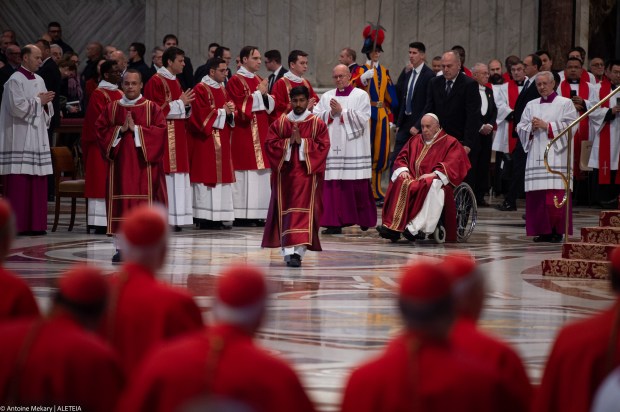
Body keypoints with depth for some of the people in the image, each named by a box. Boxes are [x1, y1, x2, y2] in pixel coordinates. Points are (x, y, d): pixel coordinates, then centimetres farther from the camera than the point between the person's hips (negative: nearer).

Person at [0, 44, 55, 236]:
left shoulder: (39, 81, 16)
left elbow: (46, 110, 21)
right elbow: (17, 107, -17)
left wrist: (46, 103, -1)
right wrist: (38, 101, -8)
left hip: (37, 138, 8)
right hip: (19, 140, -7)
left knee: (38, 182, 4)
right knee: (19, 183, -8)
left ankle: (35, 224, 7)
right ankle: (16, 225, -6)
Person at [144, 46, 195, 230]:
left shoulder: (175, 81, 17)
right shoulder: (156, 82, -11)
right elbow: (157, 109, -17)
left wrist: (184, 103, 5)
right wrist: (180, 103, -13)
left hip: (177, 136, 9)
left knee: (177, 177, 7)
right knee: (165, 175, -10)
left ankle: (173, 218, 10)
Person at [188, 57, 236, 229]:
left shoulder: (222, 89, 17)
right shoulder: (200, 89, -9)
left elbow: (230, 108, 19)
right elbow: (202, 114, -17)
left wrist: (230, 112, -3)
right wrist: (222, 112, -12)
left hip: (222, 139, 9)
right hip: (206, 140, -9)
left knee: (221, 175, 6)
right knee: (207, 175, -9)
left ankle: (218, 218, 7)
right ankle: (205, 219, -7)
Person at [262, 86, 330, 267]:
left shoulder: (317, 124, 3)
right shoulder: (280, 123, 8)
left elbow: (323, 147, -6)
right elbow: (269, 144, 1)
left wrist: (302, 142, -14)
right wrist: (289, 142, -12)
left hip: (307, 174, -2)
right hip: (285, 173, 2)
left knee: (303, 210, -10)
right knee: (285, 211, -1)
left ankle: (298, 251, -13)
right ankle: (287, 251, 2)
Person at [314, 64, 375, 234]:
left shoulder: (361, 95, 5)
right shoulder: (326, 97, 16)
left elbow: (362, 118, -7)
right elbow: (316, 117, 7)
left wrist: (341, 111, -10)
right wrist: (331, 113, -8)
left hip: (354, 149, -3)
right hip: (332, 148, 3)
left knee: (357, 187, -3)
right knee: (333, 185, -4)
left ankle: (363, 221, 13)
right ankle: (335, 223, -4)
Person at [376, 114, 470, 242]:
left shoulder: (450, 143, 8)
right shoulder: (415, 140, 23)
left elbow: (452, 165, -7)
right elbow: (401, 158, 19)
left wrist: (433, 174, -21)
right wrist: (403, 170, -5)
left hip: (435, 181, -4)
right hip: (413, 178, 4)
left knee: (430, 186, -41)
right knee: (399, 183, -30)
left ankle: (414, 227, -47)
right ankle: (393, 227, -42)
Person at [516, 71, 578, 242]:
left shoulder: (565, 103, 6)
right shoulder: (531, 105, 19)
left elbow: (570, 126, -5)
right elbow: (521, 127, 15)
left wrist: (547, 126, -10)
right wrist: (531, 128, -6)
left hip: (556, 155, -4)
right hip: (536, 156, 4)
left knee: (556, 194, -11)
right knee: (537, 194, -2)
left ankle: (557, 230, -7)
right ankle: (543, 230, 2)